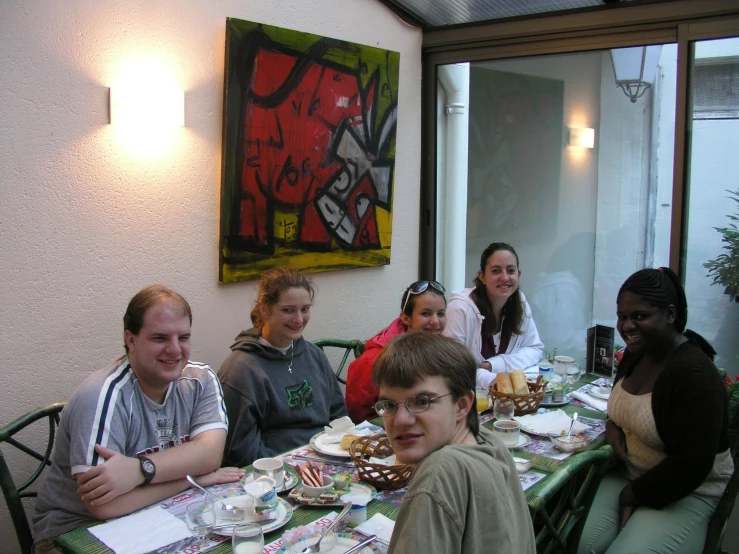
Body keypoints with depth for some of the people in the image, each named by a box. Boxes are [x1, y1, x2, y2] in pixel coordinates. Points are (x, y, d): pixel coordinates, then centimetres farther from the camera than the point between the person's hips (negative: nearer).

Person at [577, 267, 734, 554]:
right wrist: (612, 423, -1)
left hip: (685, 494, -6)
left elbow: (692, 466, -24)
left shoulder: (694, 374, -23)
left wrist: (633, 495, -12)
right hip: (630, 474, 7)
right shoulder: (636, 353, 1)